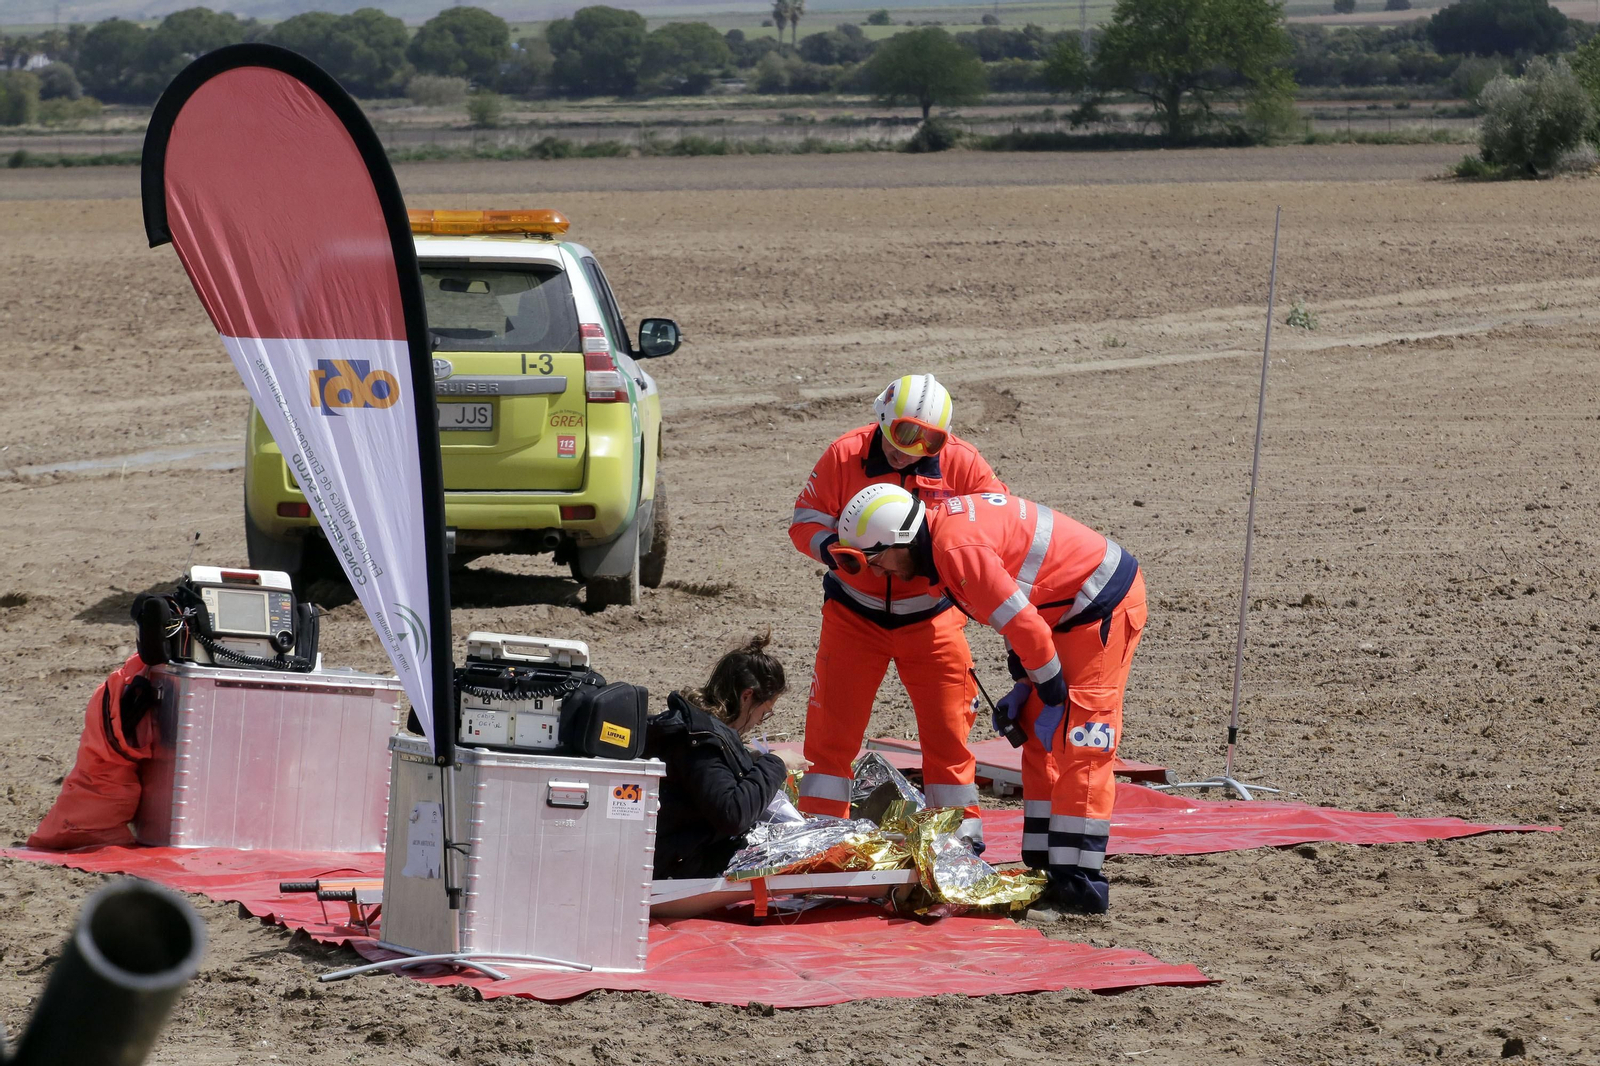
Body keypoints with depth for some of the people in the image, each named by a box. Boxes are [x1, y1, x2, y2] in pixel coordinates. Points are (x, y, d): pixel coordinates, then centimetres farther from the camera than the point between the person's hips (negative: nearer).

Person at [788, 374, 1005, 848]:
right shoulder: (845, 455, -12)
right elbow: (805, 520, -6)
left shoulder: (961, 462, -11)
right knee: (833, 729, -1)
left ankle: (962, 829, 14)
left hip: (930, 617, 0)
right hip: (855, 613, 0)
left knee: (947, 728, 2)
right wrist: (832, 549, -27)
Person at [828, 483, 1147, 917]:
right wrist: (1024, 685, 15)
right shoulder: (948, 520, 6)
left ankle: (1080, 885, -10)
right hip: (1076, 607, 10)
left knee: (1076, 748, -11)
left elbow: (1027, 627, -26)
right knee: (1041, 743, 12)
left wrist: (1053, 698, -12)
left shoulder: (958, 551, -25)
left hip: (1104, 609, -10)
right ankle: (1045, 869, 16)